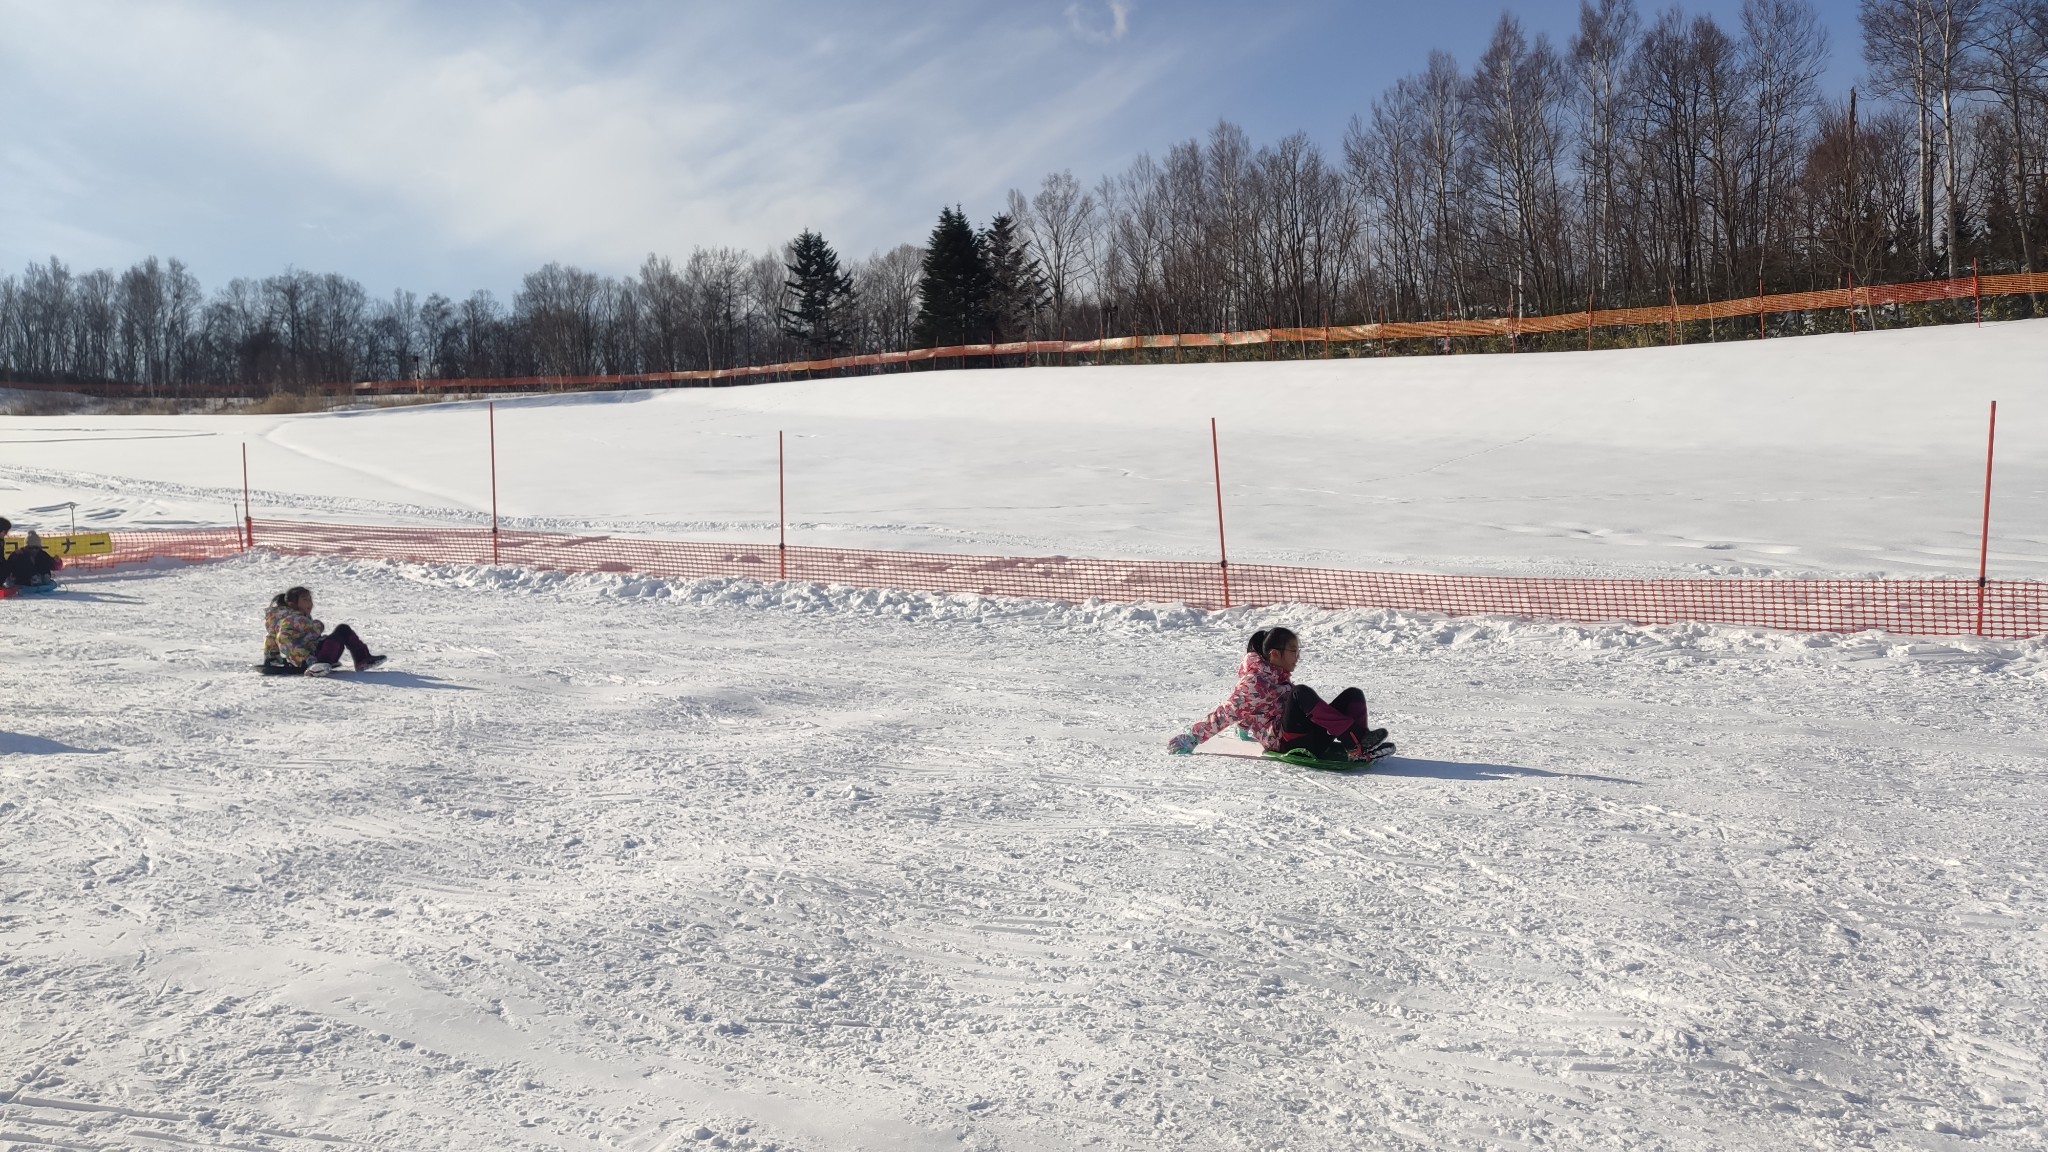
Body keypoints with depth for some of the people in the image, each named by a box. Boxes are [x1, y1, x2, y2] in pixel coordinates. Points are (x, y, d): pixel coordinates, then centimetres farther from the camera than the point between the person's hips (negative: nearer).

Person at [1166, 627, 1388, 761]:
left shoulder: (1282, 678, 24)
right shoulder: (1254, 681, -1)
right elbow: (1226, 712, -1)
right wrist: (1193, 736, -5)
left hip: (1311, 737, 8)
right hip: (1285, 741, -8)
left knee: (1353, 694, -9)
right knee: (1301, 692, -34)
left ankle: (1358, 744, -34)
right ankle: (1355, 739, -40)